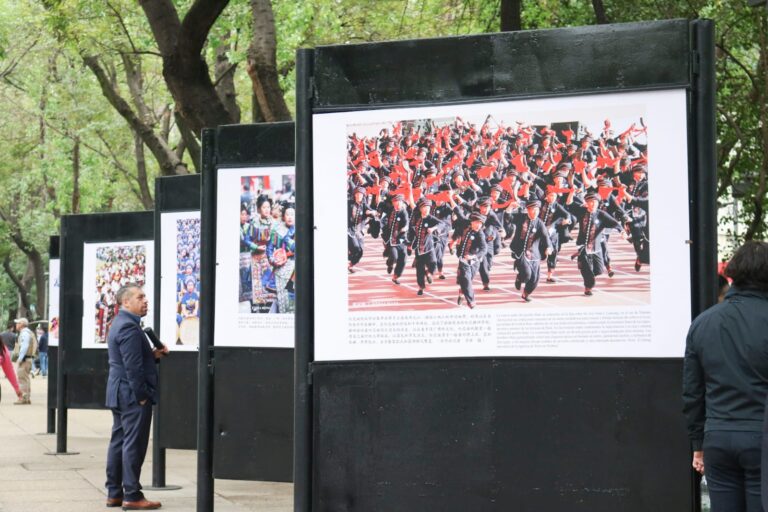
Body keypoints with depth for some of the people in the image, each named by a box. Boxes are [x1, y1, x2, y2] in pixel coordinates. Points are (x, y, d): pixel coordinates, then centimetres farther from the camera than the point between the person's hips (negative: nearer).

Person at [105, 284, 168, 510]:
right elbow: (132, 366, -22)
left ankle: (114, 493, 17)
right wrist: (142, 396, -18)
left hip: (119, 394, 11)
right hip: (132, 394, -11)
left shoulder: (120, 323, 16)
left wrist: (153, 354, 9)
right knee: (134, 444, -6)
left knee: (119, 442, 12)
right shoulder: (129, 326, -17)